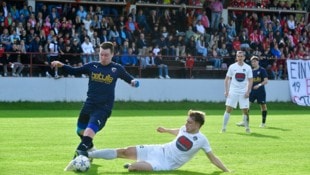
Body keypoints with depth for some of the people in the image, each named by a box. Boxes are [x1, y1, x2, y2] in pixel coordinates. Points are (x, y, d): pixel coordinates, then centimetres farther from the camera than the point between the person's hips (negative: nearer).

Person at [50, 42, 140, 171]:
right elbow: (74, 71, 9)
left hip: (104, 108, -5)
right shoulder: (92, 66, 4)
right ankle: (90, 150, 45)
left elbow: (129, 79, 9)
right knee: (80, 131, 18)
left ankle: (79, 155, -27)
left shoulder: (117, 69, -1)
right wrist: (61, 65, -5)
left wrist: (134, 82, -14)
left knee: (90, 131, -23)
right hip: (89, 104, 5)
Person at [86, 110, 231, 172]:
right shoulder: (185, 128, 2)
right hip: (159, 151, 6)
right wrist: (166, 130, 41)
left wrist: (227, 171, -16)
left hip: (165, 163, -6)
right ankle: (88, 155, 5)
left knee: (132, 167, -27)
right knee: (125, 152, -5)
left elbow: (212, 157, -9)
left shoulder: (202, 140, -15)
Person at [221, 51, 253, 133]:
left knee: (245, 110, 0)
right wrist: (226, 90, -2)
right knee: (228, 109, -6)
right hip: (233, 91, 0)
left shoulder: (248, 68, 2)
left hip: (243, 92, 0)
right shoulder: (232, 67, 2)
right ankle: (224, 127, -2)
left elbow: (250, 81, 1)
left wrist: (248, 91, -9)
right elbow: (227, 79, 6)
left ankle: (247, 128, 15)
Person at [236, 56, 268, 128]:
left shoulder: (262, 70, -3)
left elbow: (266, 81, -10)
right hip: (252, 91, 5)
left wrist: (259, 85, -24)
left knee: (263, 105, 1)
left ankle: (263, 123, 12)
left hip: (260, 91, -4)